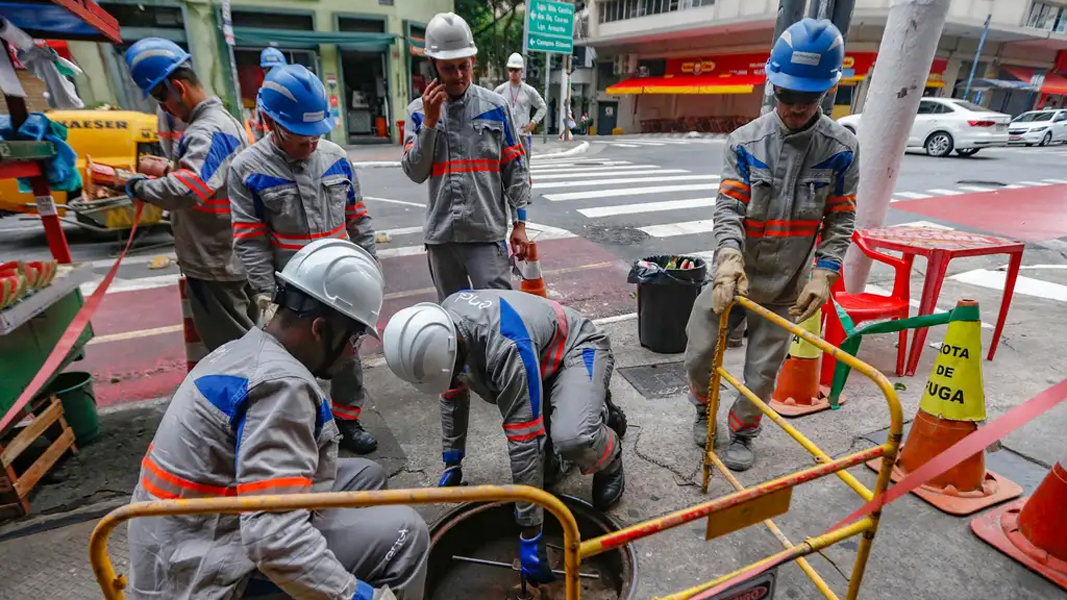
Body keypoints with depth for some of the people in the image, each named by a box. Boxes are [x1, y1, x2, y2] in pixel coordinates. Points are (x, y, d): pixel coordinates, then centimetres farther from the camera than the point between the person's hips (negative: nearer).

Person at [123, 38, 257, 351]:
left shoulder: (207, 131, -19)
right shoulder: (226, 120, 13)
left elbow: (187, 190, -34)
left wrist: (140, 186, -17)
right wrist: (170, 169, 14)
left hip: (215, 265, -10)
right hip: (235, 258, 10)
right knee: (247, 339, 20)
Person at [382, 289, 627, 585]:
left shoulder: (507, 348, -41)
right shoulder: (441, 326, -15)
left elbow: (525, 441, -37)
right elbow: (452, 394, 3)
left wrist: (530, 534, -28)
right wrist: (452, 462, 10)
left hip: (579, 348, -7)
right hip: (541, 356, 7)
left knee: (572, 438, -33)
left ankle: (609, 460, 1)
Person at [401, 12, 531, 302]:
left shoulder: (496, 107, 1)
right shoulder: (419, 111, 5)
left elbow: (515, 169, 1)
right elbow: (415, 172, -2)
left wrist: (519, 223, -3)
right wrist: (430, 121, -11)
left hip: (487, 231, -2)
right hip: (441, 232, 3)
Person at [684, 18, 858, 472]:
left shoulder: (841, 149, -4)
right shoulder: (745, 142, -7)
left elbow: (841, 221, 0)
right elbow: (728, 207, -12)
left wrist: (824, 274, -12)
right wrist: (728, 255, -31)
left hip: (787, 285, 0)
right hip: (734, 275, 0)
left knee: (762, 372, 10)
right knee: (699, 354, 7)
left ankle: (743, 431, 37)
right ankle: (705, 408, 40)